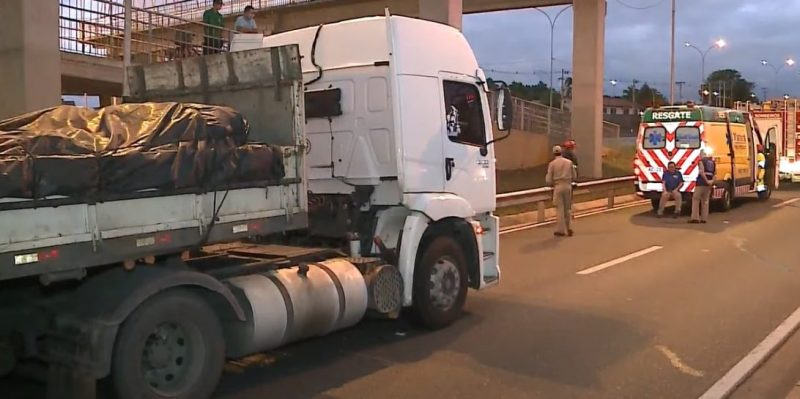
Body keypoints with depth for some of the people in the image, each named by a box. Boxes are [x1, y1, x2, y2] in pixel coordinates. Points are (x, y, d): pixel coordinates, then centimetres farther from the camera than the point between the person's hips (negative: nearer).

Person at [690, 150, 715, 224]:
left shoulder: (702, 161, -7)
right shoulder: (712, 162, 15)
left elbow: (702, 172, -19)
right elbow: (715, 172, 9)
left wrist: (706, 181, -16)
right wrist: (712, 181, -1)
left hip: (701, 182, -7)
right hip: (709, 183, 7)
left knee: (695, 199, -2)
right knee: (705, 200, 11)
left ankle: (695, 218, -9)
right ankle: (704, 218, 9)